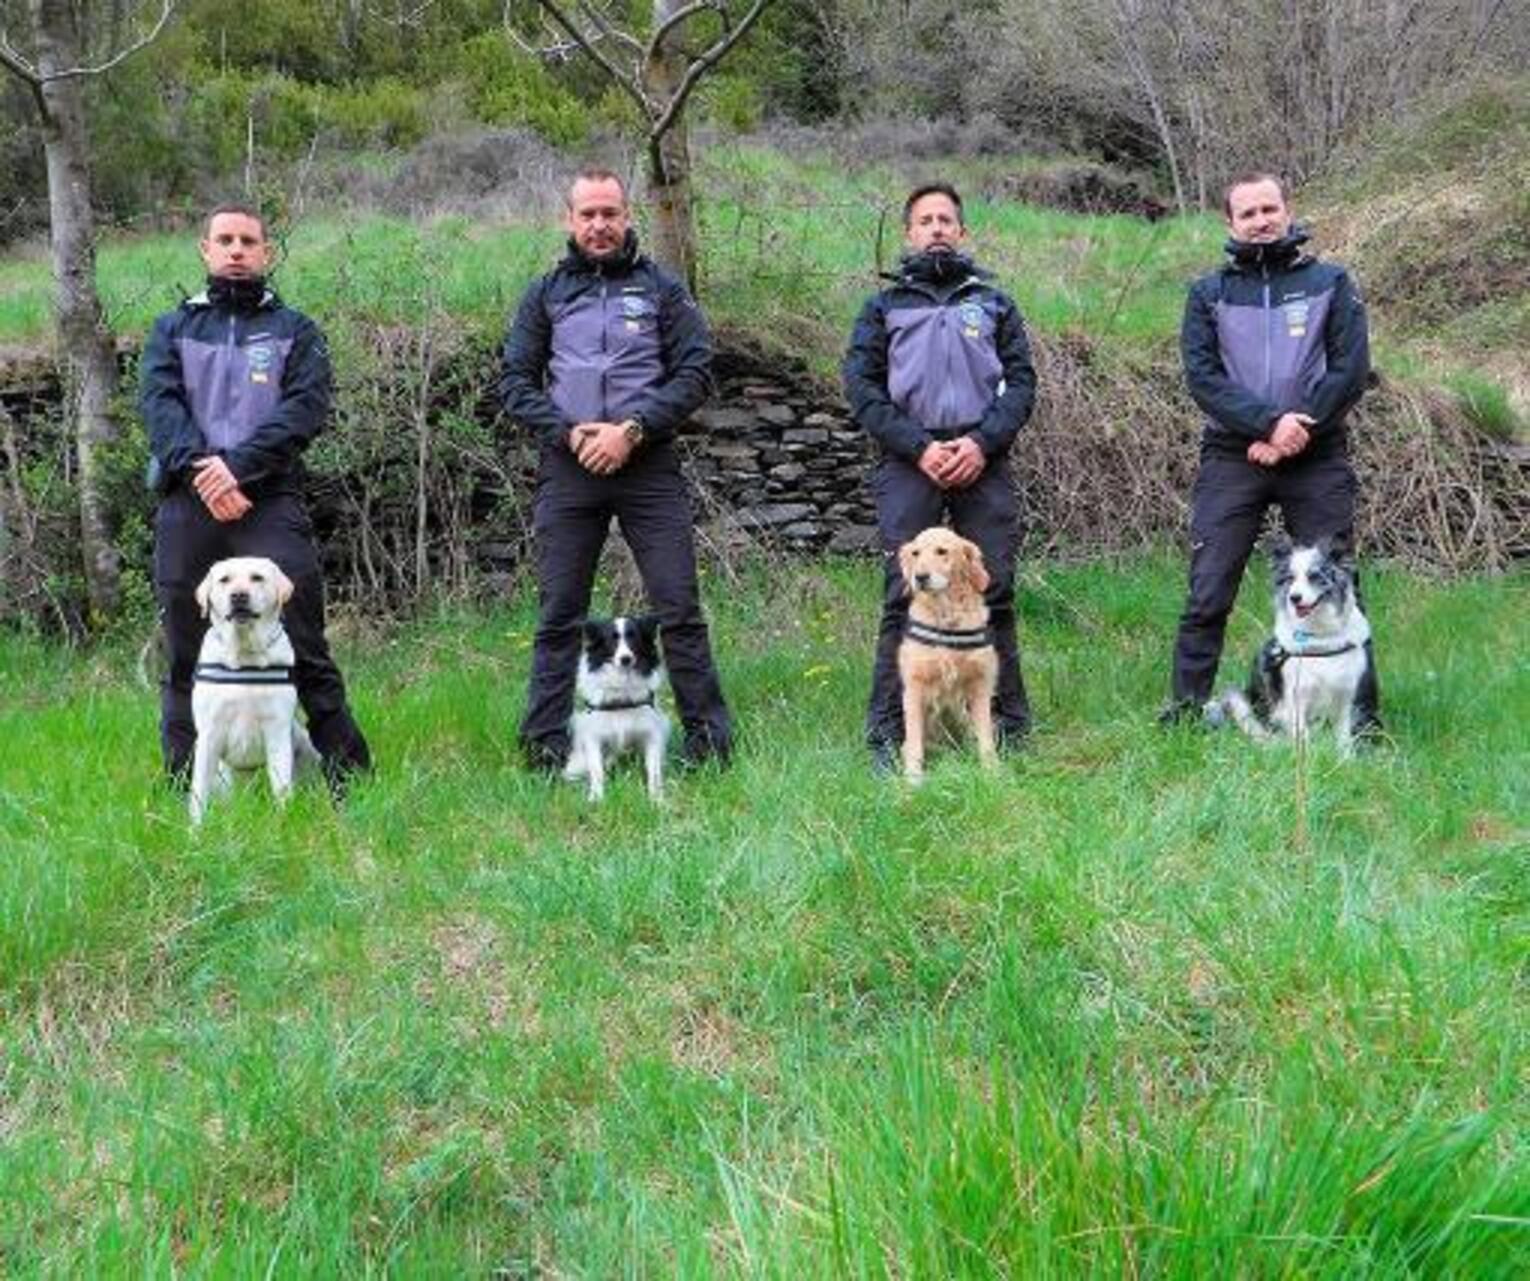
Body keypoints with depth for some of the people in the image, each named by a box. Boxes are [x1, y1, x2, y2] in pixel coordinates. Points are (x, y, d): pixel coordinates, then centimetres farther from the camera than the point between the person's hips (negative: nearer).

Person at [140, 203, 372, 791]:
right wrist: (198, 468, -15)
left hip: (270, 502, -2)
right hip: (187, 504, 2)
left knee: (303, 648, -7)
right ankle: (185, 788, 12)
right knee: (186, 657, 5)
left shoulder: (295, 330, 14)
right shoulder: (172, 329, 20)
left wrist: (239, 465, -15)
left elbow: (306, 406, -2)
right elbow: (158, 402, 3)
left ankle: (349, 777, -2)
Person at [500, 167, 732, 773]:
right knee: (558, 614, 4)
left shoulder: (662, 289, 8)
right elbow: (515, 383, 8)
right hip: (567, 471, 2)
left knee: (679, 608, -3)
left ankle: (709, 741, 5)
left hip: (649, 465, -1)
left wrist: (633, 429, -11)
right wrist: (570, 432, -8)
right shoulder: (545, 294, 12)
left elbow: (695, 373, 1)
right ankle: (544, 750, 10)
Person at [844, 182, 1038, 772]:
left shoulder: (993, 304, 18)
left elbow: (1021, 381, 9)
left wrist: (982, 443, -9)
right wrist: (919, 447, -10)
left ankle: (1009, 724, 9)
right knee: (903, 596, -6)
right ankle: (887, 734, -4)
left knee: (994, 591, 1)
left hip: (983, 460, 1)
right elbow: (861, 386, 3)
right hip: (909, 463, -1)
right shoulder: (883, 307, 14)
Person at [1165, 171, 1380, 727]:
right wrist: (1269, 422, -17)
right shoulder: (1208, 294, 10)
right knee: (1208, 592, -3)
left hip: (1317, 458, 0)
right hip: (1231, 458, 0)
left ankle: (1359, 714, 9)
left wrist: (1292, 436, -12)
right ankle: (1187, 709, 3)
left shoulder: (1331, 283, 9)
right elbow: (1202, 376, -3)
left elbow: (1351, 369, -1)